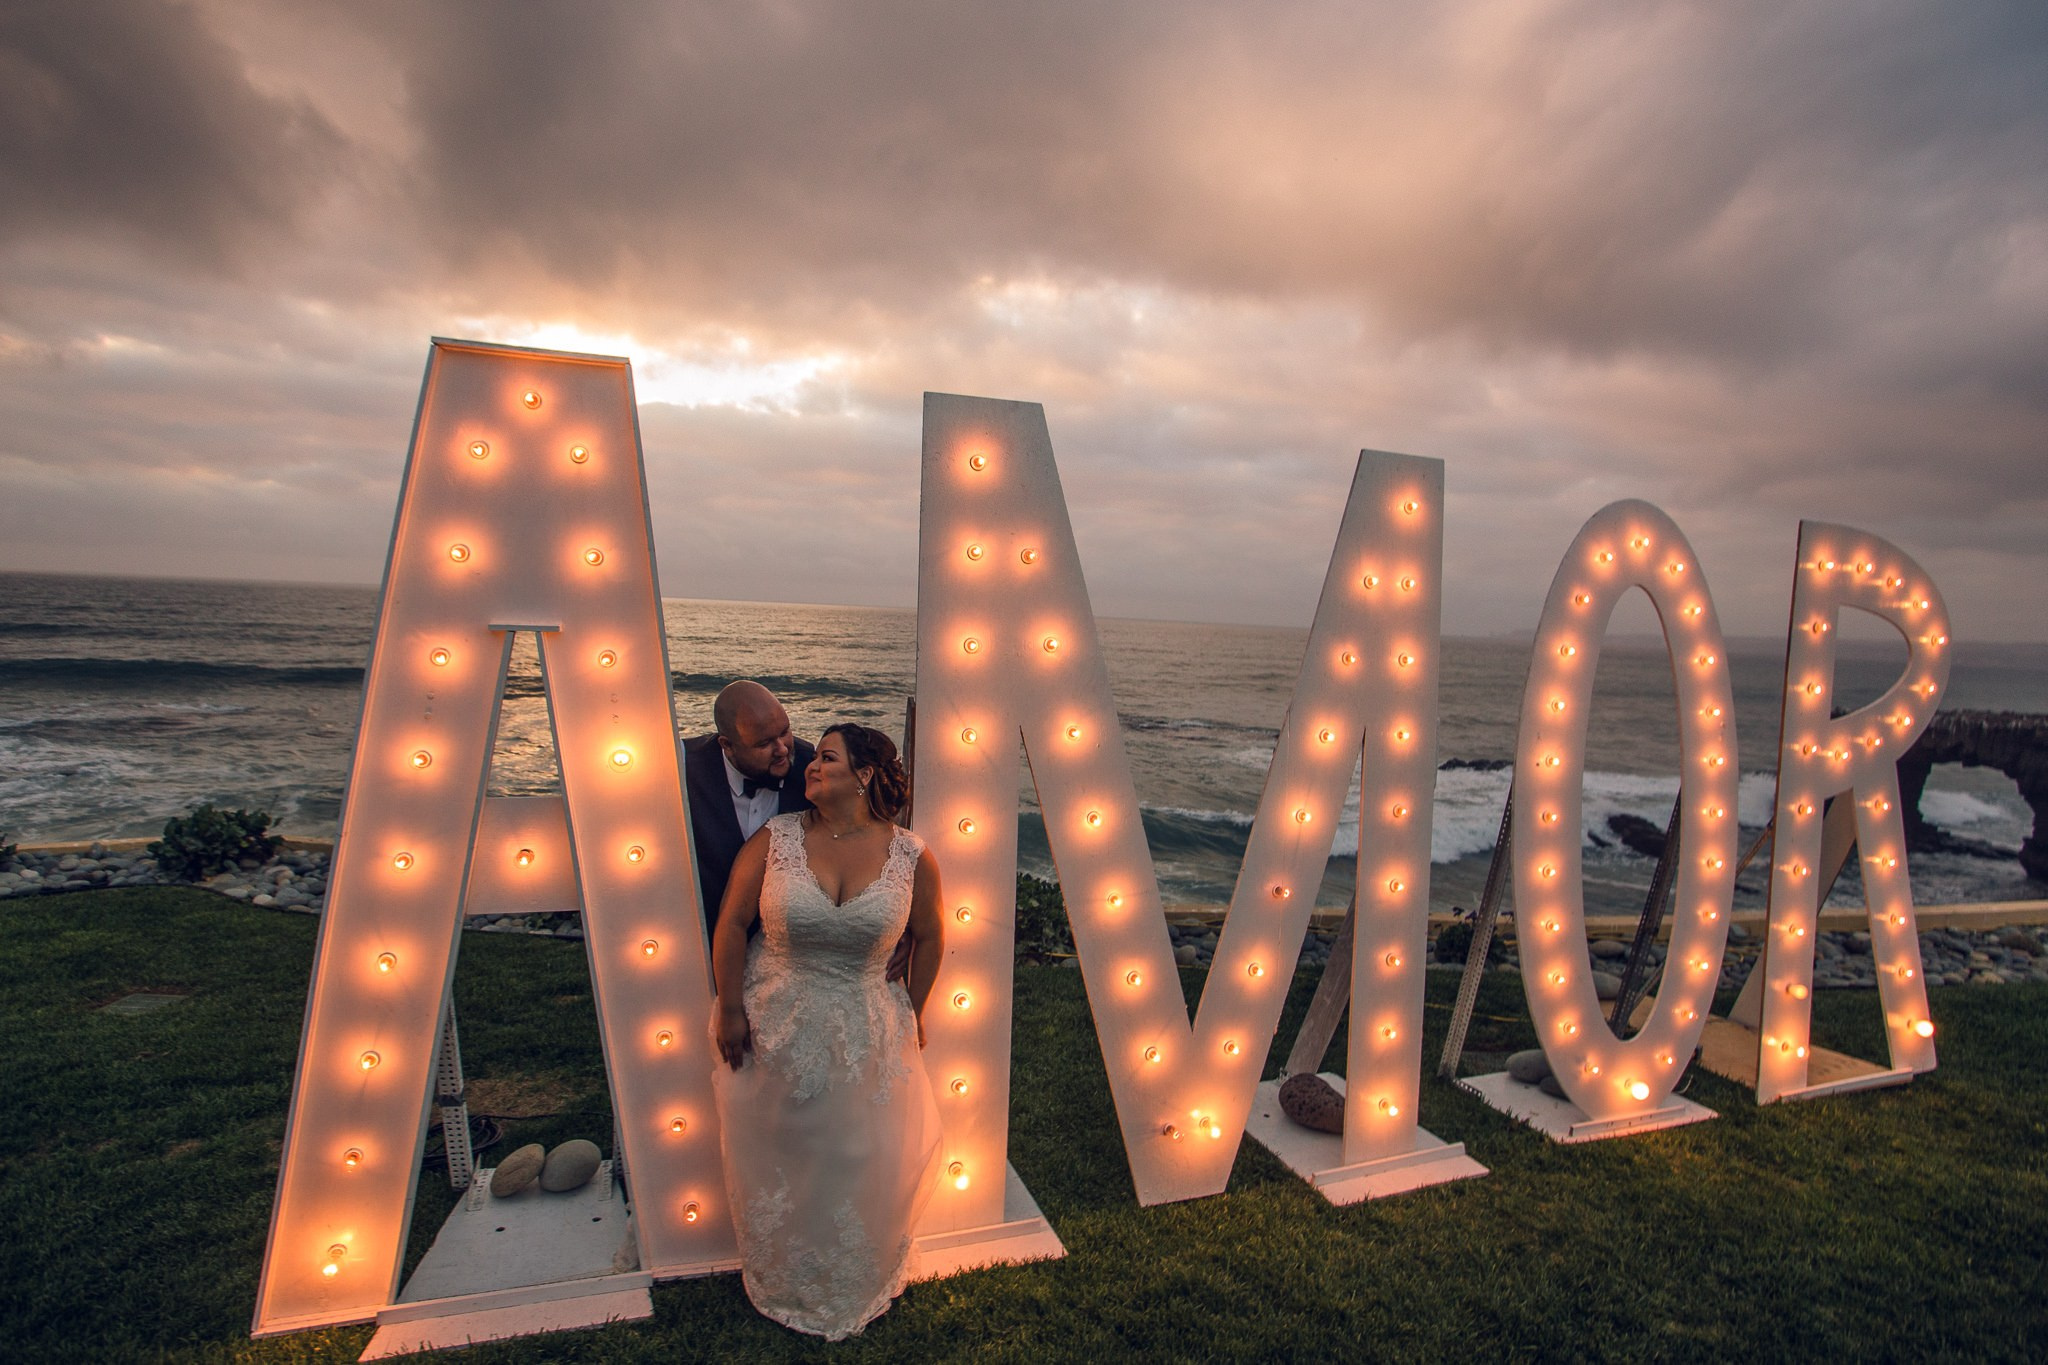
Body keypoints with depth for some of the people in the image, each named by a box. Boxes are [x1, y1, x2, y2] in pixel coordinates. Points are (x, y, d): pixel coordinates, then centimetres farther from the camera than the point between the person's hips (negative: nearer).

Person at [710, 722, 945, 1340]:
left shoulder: (911, 856, -12)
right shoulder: (775, 839, -12)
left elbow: (927, 938, 1)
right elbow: (732, 923, -6)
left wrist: (911, 1015, 6)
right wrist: (730, 1010, -6)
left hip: (861, 1033, 0)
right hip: (773, 1026, 0)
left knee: (859, 1163, 16)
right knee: (775, 1160, 19)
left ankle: (852, 1286, 46)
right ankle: (780, 1280, 48)